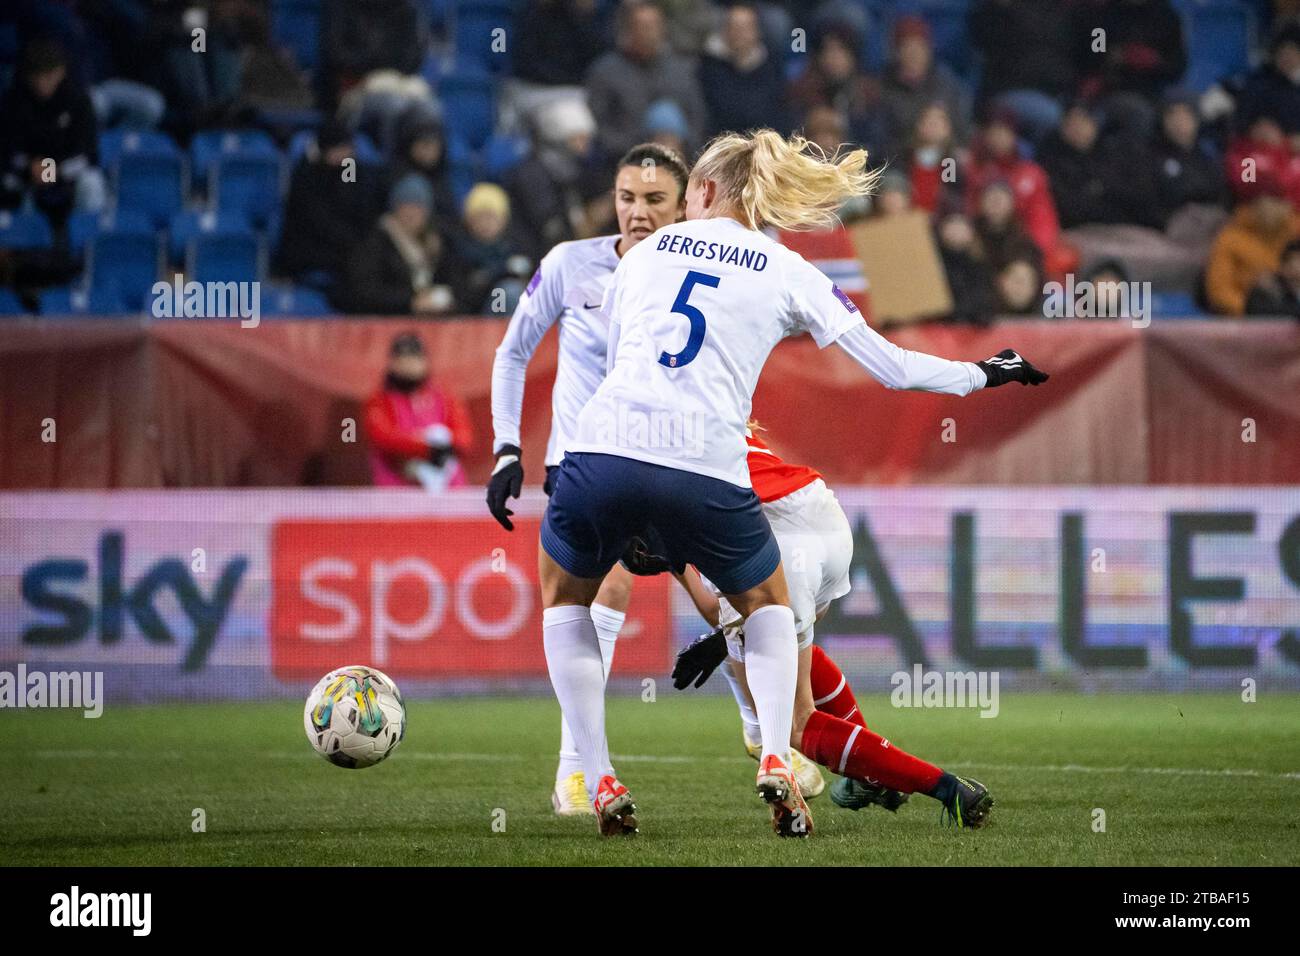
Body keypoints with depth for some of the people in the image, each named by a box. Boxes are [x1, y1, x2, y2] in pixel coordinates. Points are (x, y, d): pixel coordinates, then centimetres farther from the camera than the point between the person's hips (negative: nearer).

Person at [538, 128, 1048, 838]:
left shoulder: (647, 252, 21)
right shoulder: (787, 273, 15)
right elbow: (893, 367, 18)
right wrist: (982, 374, 35)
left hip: (603, 448, 1)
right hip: (706, 469, -1)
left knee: (563, 597, 29)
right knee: (768, 602, 29)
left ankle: (600, 785, 16)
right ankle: (776, 760, 5)